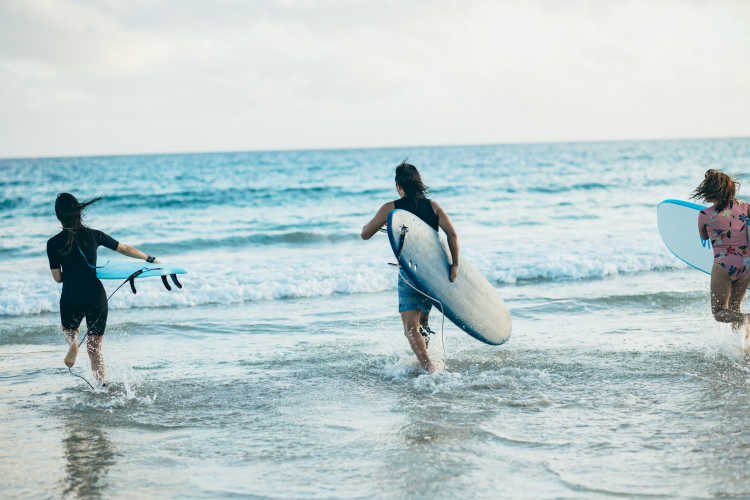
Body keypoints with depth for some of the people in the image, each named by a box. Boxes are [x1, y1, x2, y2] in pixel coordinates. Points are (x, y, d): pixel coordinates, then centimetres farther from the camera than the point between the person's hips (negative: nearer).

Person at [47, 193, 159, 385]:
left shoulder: (54, 244, -6)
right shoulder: (93, 235, 0)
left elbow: (57, 278, 0)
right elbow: (125, 249, 10)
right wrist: (150, 259, 24)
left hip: (71, 299, -2)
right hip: (96, 296, 2)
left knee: (69, 329, 30)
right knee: (95, 348, 12)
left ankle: (73, 342, -5)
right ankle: (103, 386, -3)